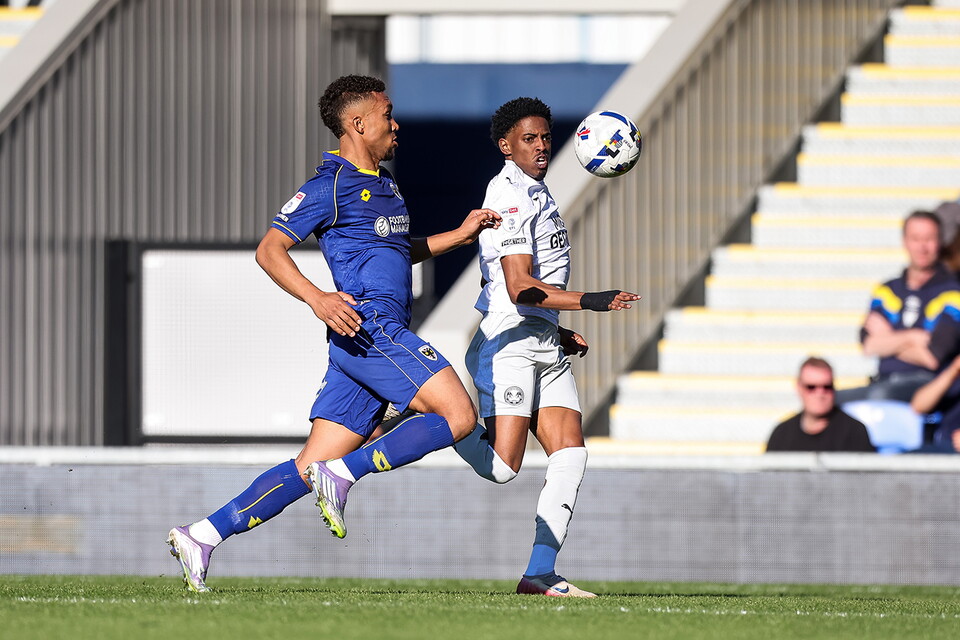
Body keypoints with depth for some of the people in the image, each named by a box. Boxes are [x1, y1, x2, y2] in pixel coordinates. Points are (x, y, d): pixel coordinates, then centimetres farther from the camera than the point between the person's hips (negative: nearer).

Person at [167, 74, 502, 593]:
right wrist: (316, 298, -24)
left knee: (312, 467, 4)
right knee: (458, 415, -16)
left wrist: (459, 235, 29)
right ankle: (343, 474, -16)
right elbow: (270, 250, -10)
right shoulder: (331, 186, -5)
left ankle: (203, 535, 1)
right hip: (369, 330, -9)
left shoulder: (384, 184, 24)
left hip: (378, 340, 9)